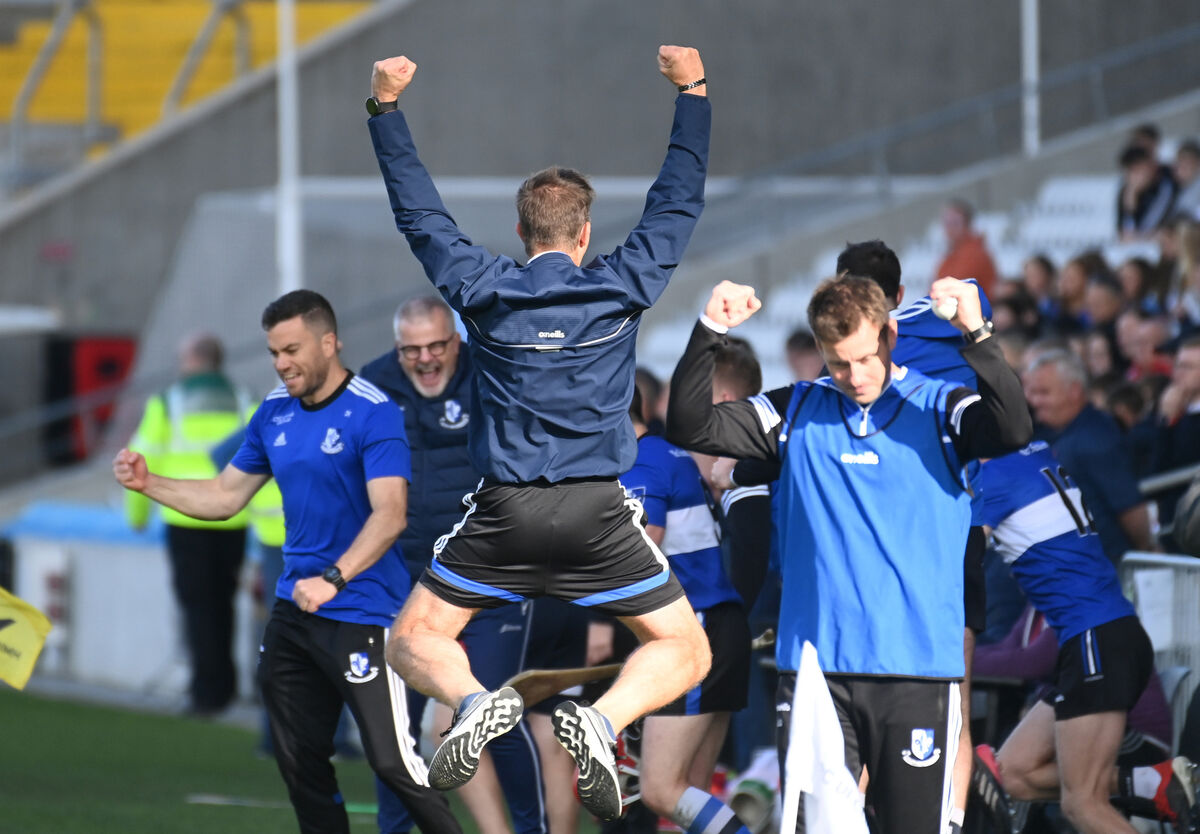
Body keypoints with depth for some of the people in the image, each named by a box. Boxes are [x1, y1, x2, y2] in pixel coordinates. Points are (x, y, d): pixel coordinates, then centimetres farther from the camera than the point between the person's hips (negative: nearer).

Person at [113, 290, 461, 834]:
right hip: (294, 610, 8)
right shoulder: (275, 412, 9)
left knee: (391, 760, -12)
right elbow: (225, 496, 18)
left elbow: (389, 515, -23)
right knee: (300, 763, 9)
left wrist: (333, 580, -34)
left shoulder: (372, 413, -14)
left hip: (362, 614, -7)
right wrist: (147, 483, 4)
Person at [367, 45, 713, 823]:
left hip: (505, 511, 1)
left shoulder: (484, 290, 2)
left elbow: (419, 212, 13)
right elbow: (680, 199, 12)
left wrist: (387, 108, 21)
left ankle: (474, 702, -20)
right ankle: (602, 721, -20)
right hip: (597, 511, 0)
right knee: (686, 652, 11)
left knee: (414, 642, 14)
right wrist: (693, 92, 21)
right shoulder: (622, 288, 0)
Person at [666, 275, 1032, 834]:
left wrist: (975, 335, -27)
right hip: (813, 664, 2)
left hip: (917, 668, -2)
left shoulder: (938, 406, 3)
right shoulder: (797, 413, 10)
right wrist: (710, 333, -7)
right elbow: (690, 427, 6)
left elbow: (1012, 431, -15)